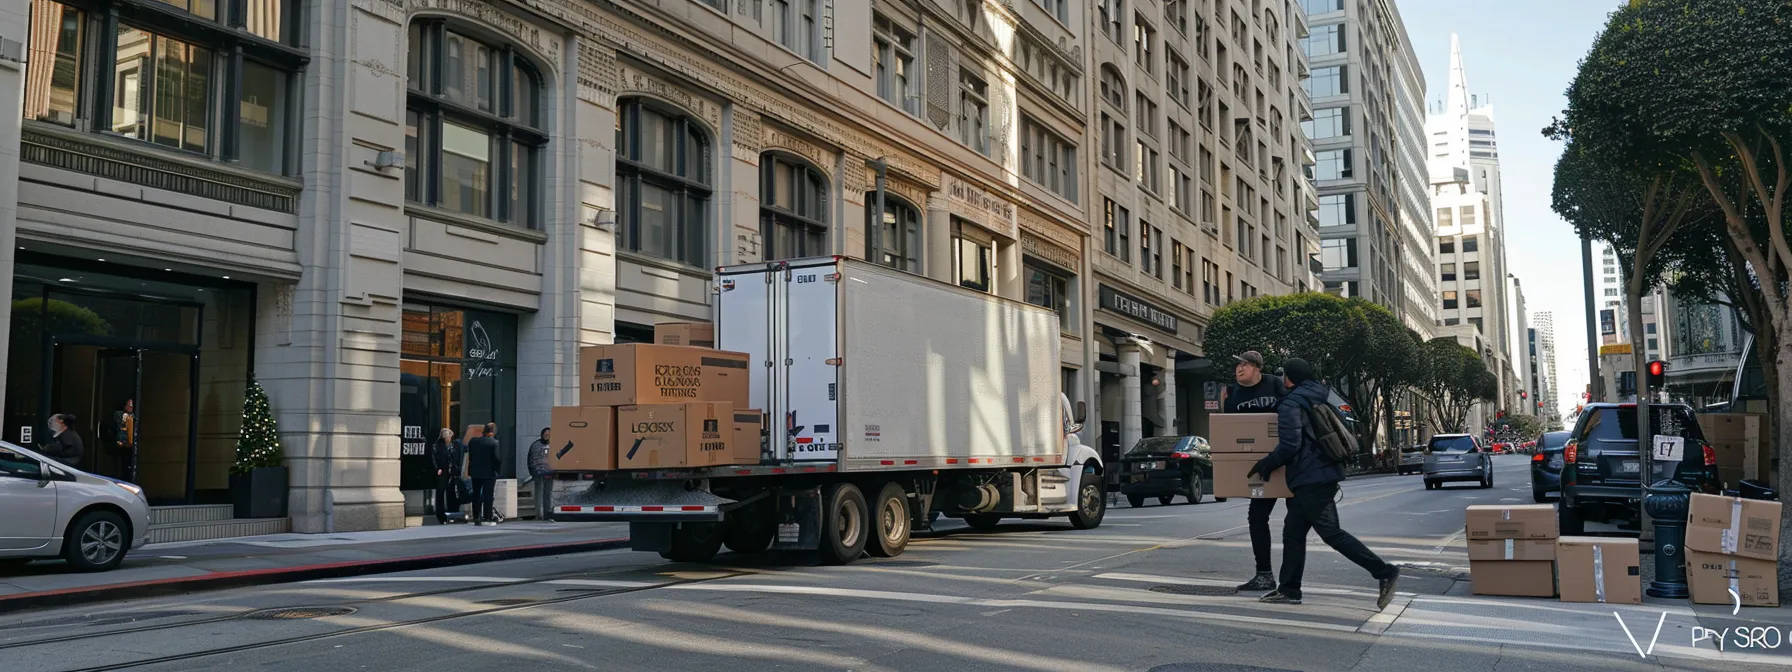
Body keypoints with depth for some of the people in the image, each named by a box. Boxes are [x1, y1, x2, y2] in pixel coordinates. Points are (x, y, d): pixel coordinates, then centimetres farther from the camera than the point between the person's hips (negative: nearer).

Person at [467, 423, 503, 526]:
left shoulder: (473, 442, 3)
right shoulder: (494, 443, -13)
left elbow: (470, 456, 7)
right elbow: (497, 458, -15)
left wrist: (470, 470, 13)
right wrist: (498, 470, -2)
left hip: (475, 472, 5)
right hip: (489, 472, -4)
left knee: (476, 495, 12)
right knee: (488, 495, -1)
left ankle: (476, 517, 14)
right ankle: (487, 518, -2)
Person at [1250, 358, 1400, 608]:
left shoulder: (1290, 405, -12)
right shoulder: (1319, 400, 15)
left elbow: (1289, 446, -19)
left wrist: (1267, 464, -5)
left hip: (1310, 479, -10)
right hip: (1326, 473, 10)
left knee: (1331, 533, -9)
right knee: (1293, 532, 12)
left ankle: (1384, 572, -12)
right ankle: (1289, 590, 15)